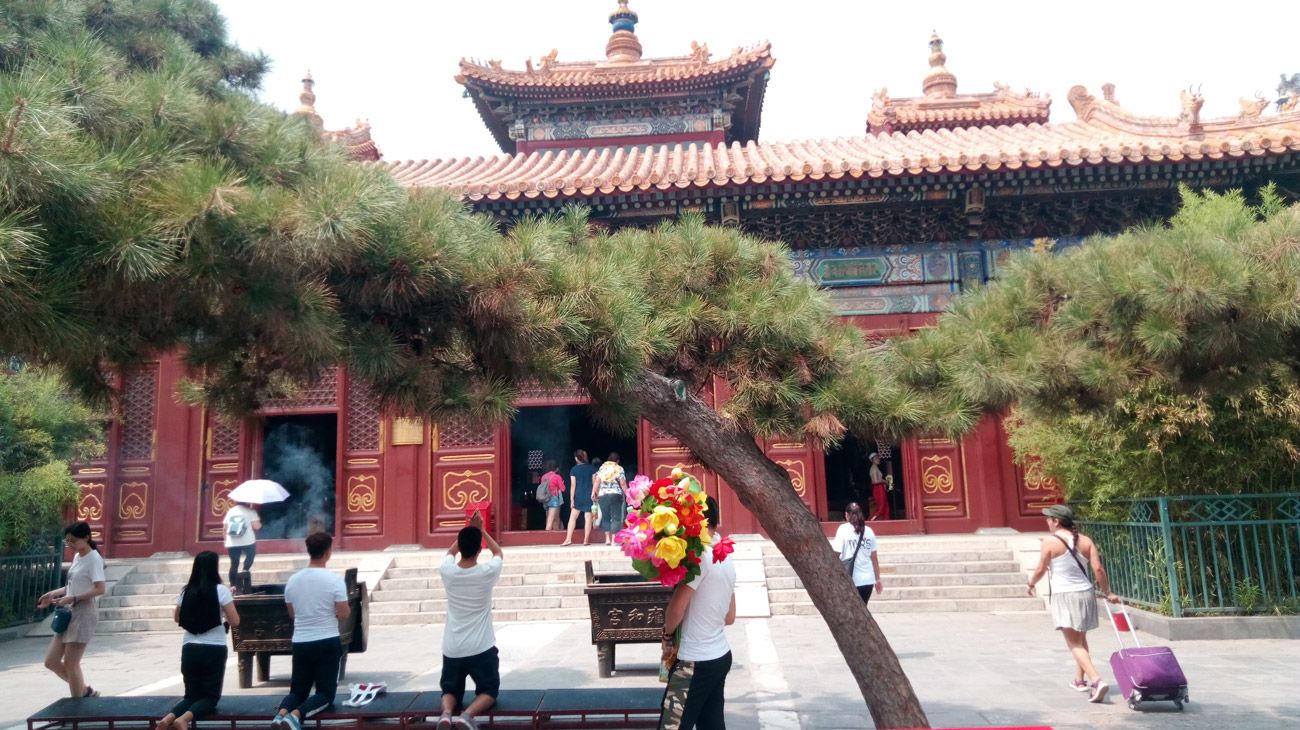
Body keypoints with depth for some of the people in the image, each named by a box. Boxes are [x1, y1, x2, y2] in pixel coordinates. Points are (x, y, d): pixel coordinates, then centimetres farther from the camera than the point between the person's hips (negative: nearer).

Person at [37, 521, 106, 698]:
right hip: (69, 614, 9)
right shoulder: (77, 557, 13)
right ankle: (86, 692, 23)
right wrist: (52, 594, 11)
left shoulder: (93, 559, -14)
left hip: (83, 614, -9)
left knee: (70, 664, -4)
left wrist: (73, 599, -25)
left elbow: (100, 589, -23)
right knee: (51, 662, 11)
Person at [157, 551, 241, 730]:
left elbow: (177, 618, 20)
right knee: (211, 696, 6)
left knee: (192, 695, 15)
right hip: (214, 650, -4)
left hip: (190, 649, 4)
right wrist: (230, 599, 5)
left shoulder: (187, 591, 4)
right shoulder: (220, 590, -9)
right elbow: (234, 621, -9)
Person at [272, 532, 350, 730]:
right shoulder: (334, 580, -14)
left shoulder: (293, 580, 2)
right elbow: (344, 614, -11)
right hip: (327, 643, -4)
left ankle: (282, 713, -15)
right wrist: (347, 609, 11)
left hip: (300, 643, 4)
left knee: (298, 690, 17)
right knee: (326, 693, 4)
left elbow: (292, 614, 13)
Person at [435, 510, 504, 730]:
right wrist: (480, 530, 15)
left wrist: (468, 529, 16)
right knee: (489, 691, 13)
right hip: (481, 648, -2)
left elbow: (450, 551, 18)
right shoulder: (487, 572, -13)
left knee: (451, 690, 19)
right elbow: (498, 552, 12)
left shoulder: (447, 571, -8)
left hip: (452, 649, 2)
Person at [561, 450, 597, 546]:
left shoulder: (574, 469, -1)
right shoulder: (592, 468, 3)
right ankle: (586, 540, 2)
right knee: (588, 517, 2)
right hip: (589, 495, 1)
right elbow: (595, 483, 1)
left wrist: (572, 499, -2)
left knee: (573, 517, 6)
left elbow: (573, 485, -3)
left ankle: (568, 539, 0)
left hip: (578, 495, -1)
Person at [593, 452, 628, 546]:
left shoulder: (602, 468, 10)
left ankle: (607, 539, 10)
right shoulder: (619, 469, 0)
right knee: (616, 517, -1)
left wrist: (594, 492, 6)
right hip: (615, 495, -3)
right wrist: (627, 494, 2)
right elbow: (623, 484, -4)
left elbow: (597, 481, 3)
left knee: (605, 517, 12)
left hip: (602, 495, 4)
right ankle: (613, 540, -7)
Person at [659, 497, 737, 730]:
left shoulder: (700, 556, -17)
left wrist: (667, 633, 2)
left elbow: (676, 610, -16)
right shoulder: (727, 560, 10)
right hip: (720, 656, 9)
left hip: (695, 662, -9)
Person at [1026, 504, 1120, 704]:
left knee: (1074, 643, -4)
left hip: (1064, 596, -6)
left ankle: (1096, 681, -20)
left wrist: (1031, 583, 14)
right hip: (1085, 594, 6)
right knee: (1081, 639, 22)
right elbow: (1098, 569, -2)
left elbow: (1041, 570, -5)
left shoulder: (1050, 541, -10)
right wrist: (1108, 593, 10)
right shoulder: (1085, 541, 3)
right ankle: (1080, 680, 33)